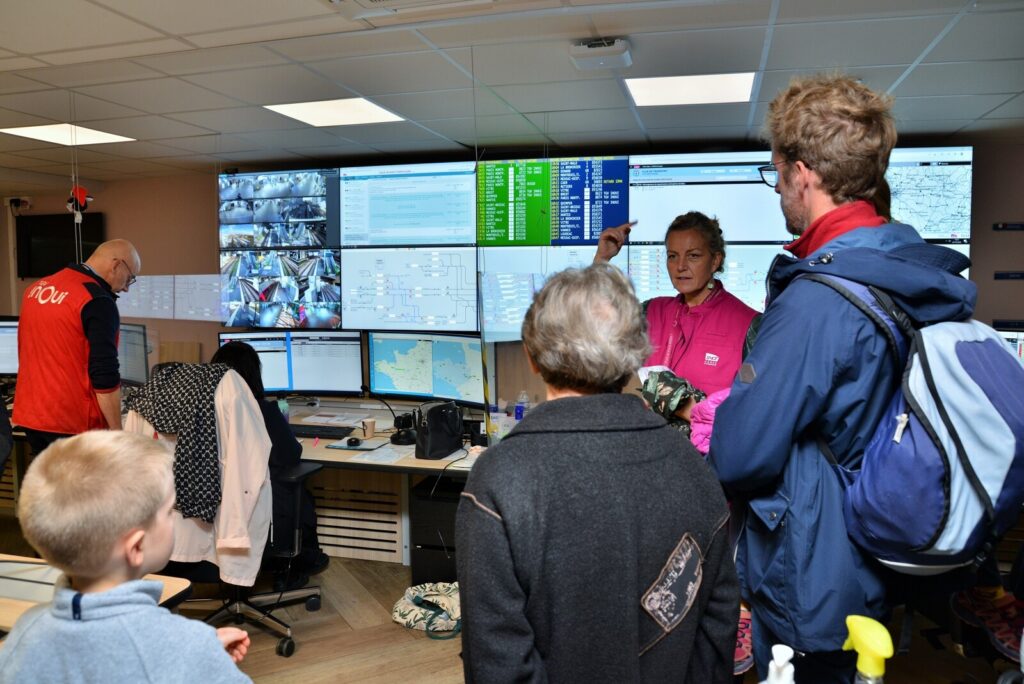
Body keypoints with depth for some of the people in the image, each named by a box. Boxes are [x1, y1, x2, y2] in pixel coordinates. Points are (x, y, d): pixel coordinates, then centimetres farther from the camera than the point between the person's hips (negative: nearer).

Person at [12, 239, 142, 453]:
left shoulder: (37, 287, 9)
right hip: (72, 423, -8)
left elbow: (30, 351, 19)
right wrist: (117, 432, -13)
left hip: (29, 416, 8)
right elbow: (104, 375, -20)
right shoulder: (98, 301, -17)